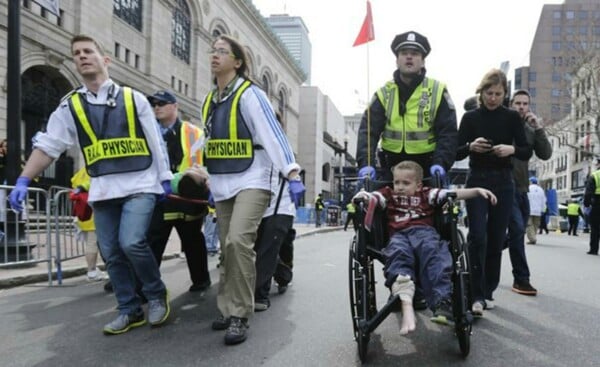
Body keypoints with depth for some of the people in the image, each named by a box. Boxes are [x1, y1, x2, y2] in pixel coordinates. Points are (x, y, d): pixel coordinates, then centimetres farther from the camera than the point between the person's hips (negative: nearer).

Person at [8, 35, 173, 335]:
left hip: (140, 184, -3)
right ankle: (130, 310, 19)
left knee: (131, 242, -19)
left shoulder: (133, 98, 3)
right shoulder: (70, 105, 8)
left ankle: (157, 294, 5)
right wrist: (23, 180, -5)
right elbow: (48, 145, 4)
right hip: (102, 190, 4)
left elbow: (155, 141, 4)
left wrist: (165, 178, 1)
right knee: (111, 253, 5)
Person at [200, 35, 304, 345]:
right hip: (222, 186, 7)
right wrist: (210, 181, 19)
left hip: (252, 182, -7)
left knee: (238, 241, -23)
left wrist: (292, 174, -27)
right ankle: (228, 309, 21)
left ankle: (239, 315, -12)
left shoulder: (250, 94, -8)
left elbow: (273, 134, -17)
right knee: (227, 249, 10)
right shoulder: (209, 101, 15)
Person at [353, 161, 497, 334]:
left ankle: (442, 304, -43)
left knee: (433, 253, -34)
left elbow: (454, 194, 16)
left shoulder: (426, 194, 25)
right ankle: (407, 308, -53)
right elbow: (371, 197, 11)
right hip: (399, 235, -1)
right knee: (397, 253, -35)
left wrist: (477, 190, 5)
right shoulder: (388, 195, 27)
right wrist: (361, 195, -13)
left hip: (424, 232, 1)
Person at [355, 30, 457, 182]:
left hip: (427, 169, -1)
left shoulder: (437, 92, -2)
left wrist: (440, 163, -21)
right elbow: (368, 129, -7)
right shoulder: (384, 93, 2)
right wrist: (366, 163, -23)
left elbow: (447, 132, -4)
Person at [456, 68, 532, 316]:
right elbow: (457, 153, 2)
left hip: (504, 183, 2)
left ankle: (488, 291, 18)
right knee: (477, 237, -11)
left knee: (496, 239, 5)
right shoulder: (470, 117, 2)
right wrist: (470, 147, -18)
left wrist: (512, 149, -18)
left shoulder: (512, 117, 4)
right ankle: (477, 295, -8)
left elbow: (527, 152, 3)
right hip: (477, 180, -1)